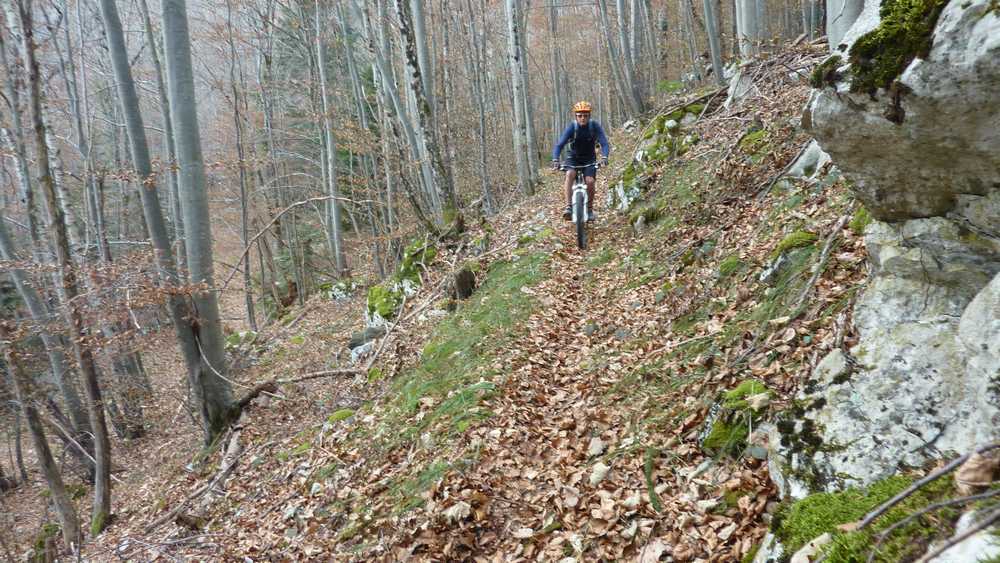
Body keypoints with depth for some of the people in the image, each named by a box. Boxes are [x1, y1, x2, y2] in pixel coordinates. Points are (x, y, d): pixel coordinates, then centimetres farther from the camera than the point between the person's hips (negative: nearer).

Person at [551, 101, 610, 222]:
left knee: (590, 181, -21)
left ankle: (590, 209, 1)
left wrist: (604, 157, -44)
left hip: (589, 159, 1)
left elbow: (604, 143, -24)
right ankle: (569, 207, -32)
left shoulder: (595, 126, -18)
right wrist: (555, 160, -44)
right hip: (573, 158, 0)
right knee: (569, 174, -30)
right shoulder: (572, 127, -19)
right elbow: (559, 145, -27)